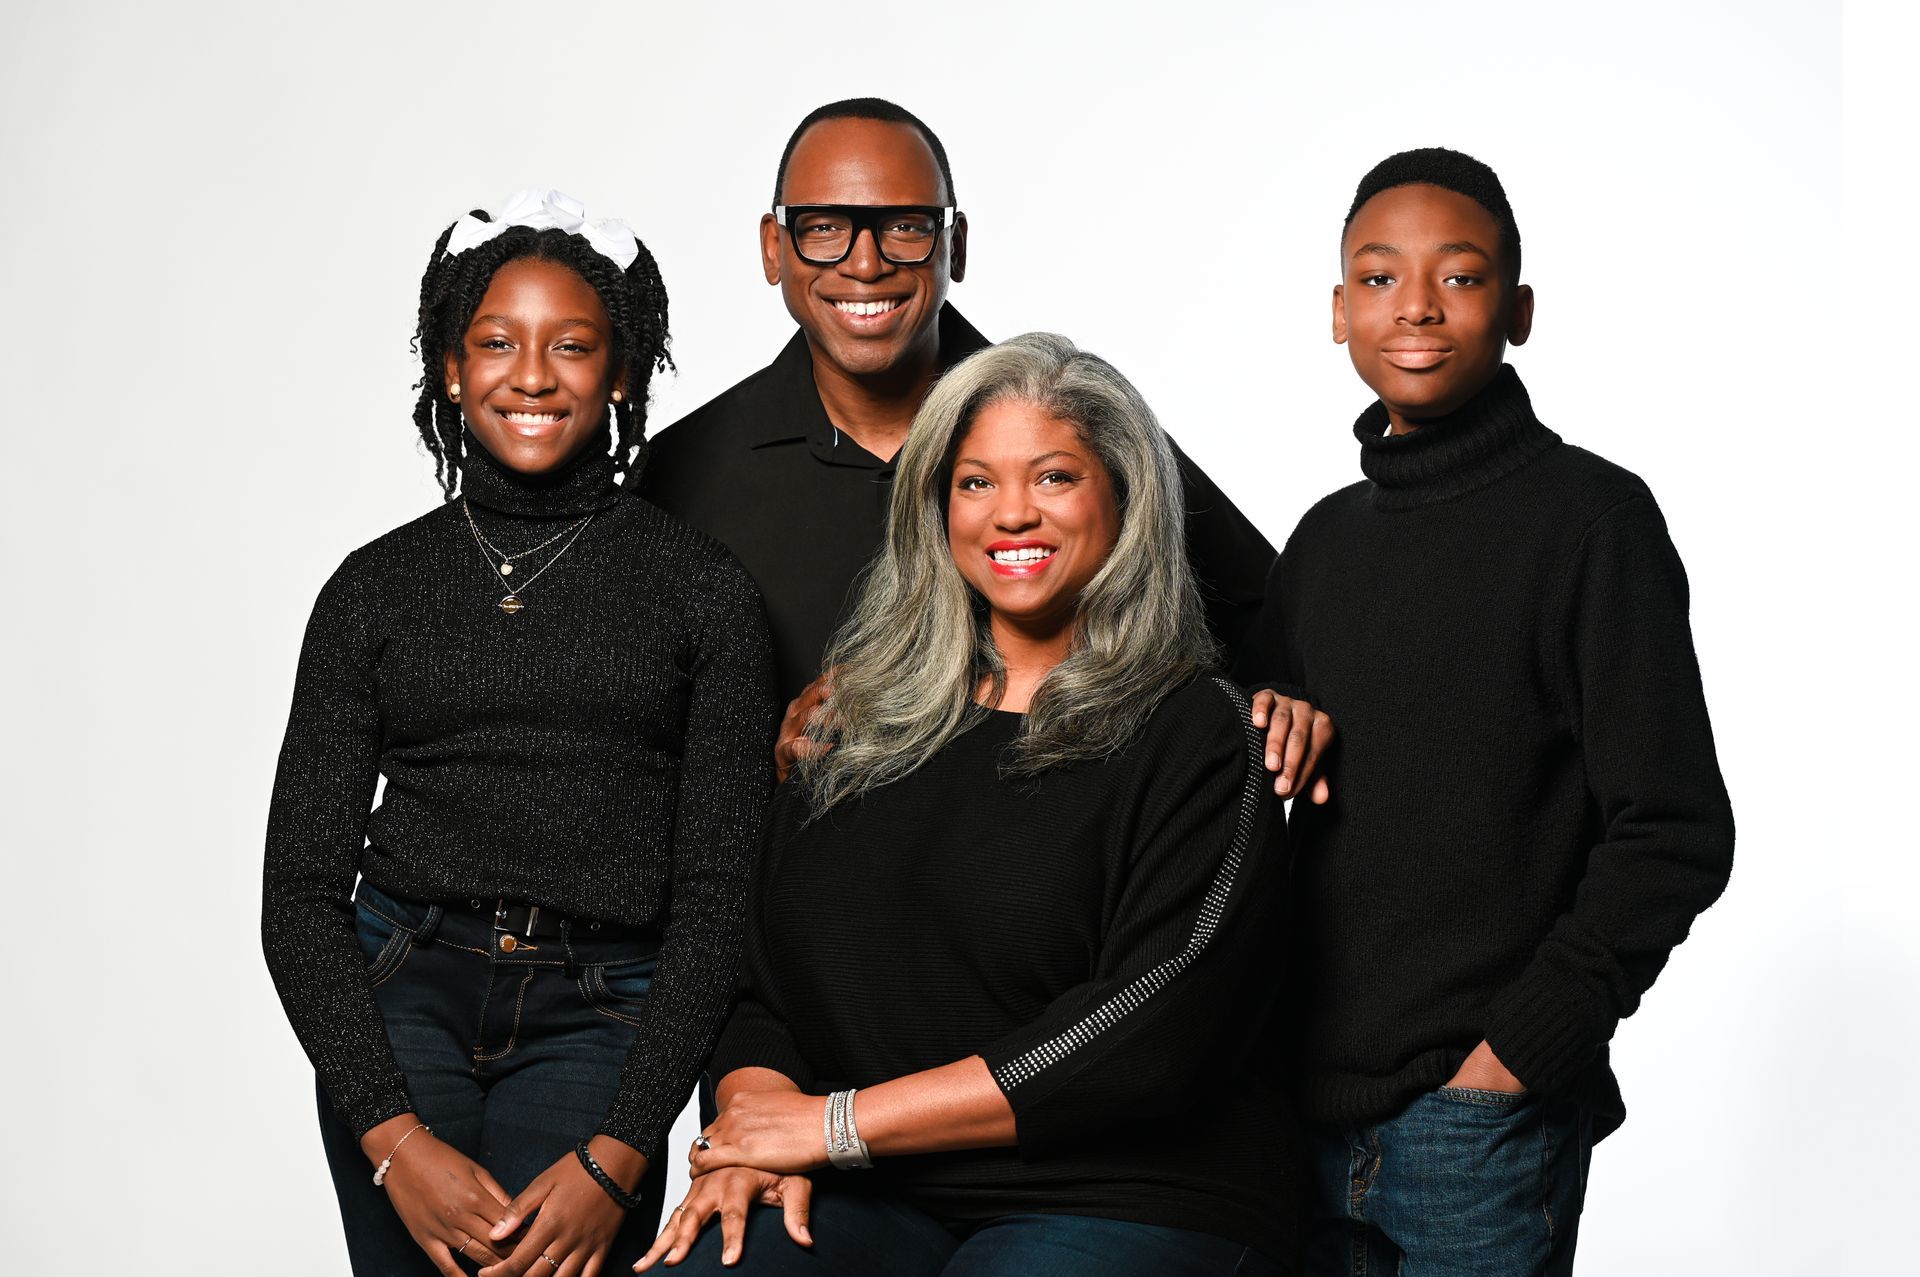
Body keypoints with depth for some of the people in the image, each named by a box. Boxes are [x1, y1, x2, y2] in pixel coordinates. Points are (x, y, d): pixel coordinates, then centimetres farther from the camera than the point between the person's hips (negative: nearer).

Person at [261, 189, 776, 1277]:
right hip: (397, 994, 1)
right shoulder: (376, 587, 9)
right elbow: (301, 888, 6)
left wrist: (616, 1156, -11)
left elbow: (719, 891, 1)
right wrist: (394, 1136, -8)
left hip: (599, 1021, -1)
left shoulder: (704, 588, 5)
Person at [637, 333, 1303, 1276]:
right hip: (870, 1200, 4)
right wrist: (753, 1142, -8)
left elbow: (1153, 1039, -12)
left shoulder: (1198, 739, -1)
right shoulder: (864, 726, 16)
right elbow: (763, 982, 15)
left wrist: (839, 1121, -11)